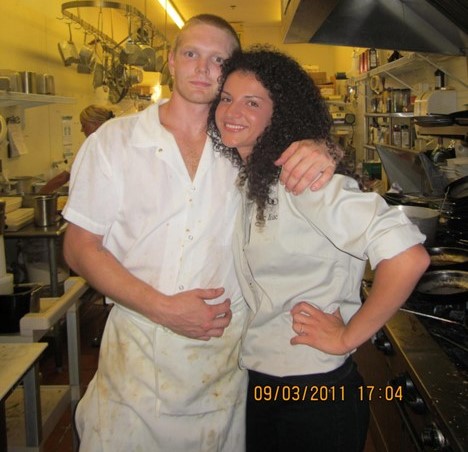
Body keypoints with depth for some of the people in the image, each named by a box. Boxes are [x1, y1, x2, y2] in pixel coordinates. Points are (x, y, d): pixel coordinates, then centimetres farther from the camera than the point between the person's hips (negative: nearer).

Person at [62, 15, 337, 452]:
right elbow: (80, 248, -3)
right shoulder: (114, 141, -3)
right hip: (136, 351, -1)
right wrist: (163, 308, -15)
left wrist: (319, 150, -17)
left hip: (224, 357, 2)